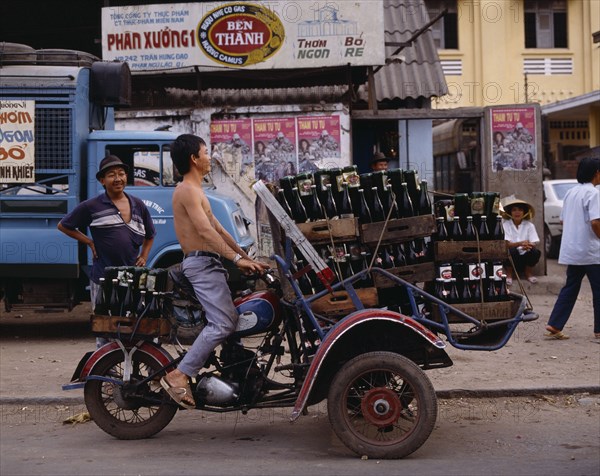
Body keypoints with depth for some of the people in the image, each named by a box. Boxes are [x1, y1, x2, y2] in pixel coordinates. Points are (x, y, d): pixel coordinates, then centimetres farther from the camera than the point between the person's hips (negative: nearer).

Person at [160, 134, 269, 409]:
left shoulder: (195, 190, 23)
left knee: (231, 321, 10)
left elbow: (217, 229, 23)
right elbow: (205, 231, -20)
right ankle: (179, 376, -21)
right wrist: (237, 259, -23)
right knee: (222, 324, -19)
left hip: (208, 264, 11)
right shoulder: (187, 190, -10)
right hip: (202, 264, -11)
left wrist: (247, 257, 19)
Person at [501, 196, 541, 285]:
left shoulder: (529, 225, 2)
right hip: (511, 256, -2)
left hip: (524, 256, 2)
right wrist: (520, 243, -34)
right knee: (512, 250, -33)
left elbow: (535, 243, -7)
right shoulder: (505, 225, -4)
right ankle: (509, 274, -6)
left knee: (536, 251, -26)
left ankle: (528, 273, 3)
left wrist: (529, 245, -32)